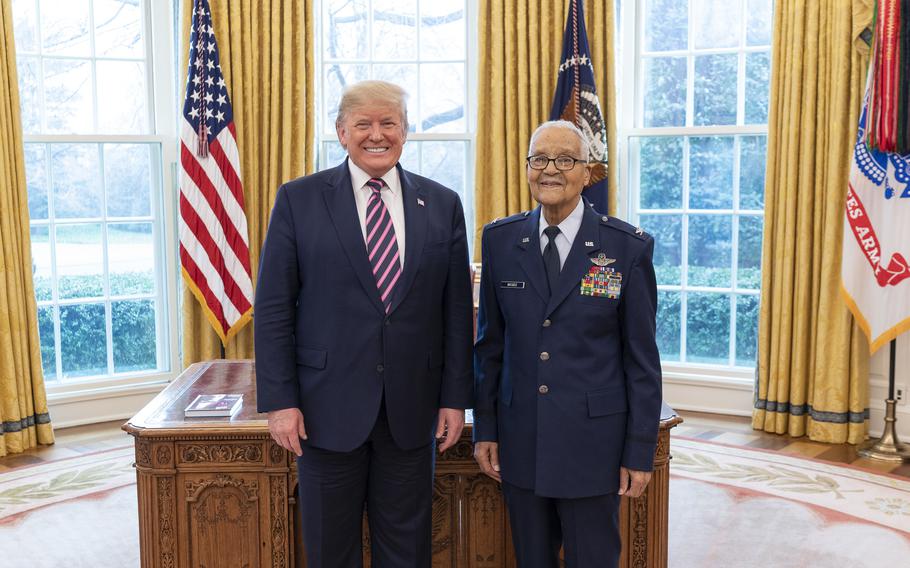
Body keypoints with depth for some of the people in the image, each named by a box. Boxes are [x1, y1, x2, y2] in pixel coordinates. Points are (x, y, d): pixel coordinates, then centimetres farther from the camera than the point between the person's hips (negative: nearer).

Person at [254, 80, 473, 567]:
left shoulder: (442, 204, 4)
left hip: (411, 408, 2)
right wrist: (279, 400, -8)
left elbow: (457, 310, 5)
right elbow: (273, 308, -3)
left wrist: (455, 398, 2)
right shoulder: (298, 199, -2)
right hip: (328, 407, -1)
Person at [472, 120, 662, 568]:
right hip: (520, 441, 3)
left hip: (592, 442, -2)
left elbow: (641, 359, -4)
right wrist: (485, 429, 6)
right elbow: (490, 343, 7)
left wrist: (640, 452, -4)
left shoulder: (628, 247, -7)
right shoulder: (499, 240, 1)